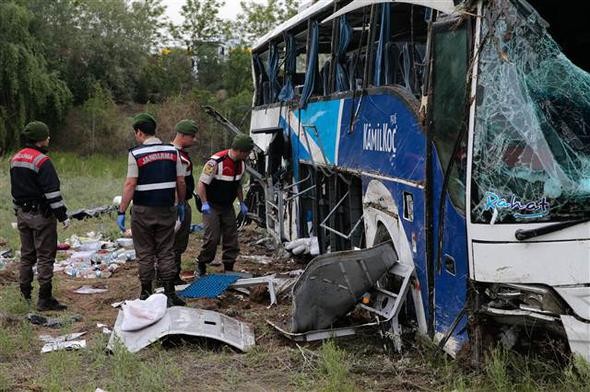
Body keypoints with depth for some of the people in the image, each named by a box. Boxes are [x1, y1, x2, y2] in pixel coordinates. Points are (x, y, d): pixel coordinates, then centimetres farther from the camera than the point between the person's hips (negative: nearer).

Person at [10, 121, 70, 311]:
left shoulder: (15, 159, 11)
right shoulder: (42, 161, -17)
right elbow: (52, 191, -19)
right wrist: (63, 215, -15)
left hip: (22, 214, 9)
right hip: (41, 215, -8)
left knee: (26, 254, 16)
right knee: (45, 256, -3)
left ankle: (24, 294, 22)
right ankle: (45, 299, -2)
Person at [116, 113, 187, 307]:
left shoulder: (136, 153, -9)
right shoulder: (172, 151, 2)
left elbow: (130, 185, -13)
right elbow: (181, 183, 4)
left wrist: (121, 212, -9)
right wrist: (181, 205, 17)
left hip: (143, 211, -3)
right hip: (167, 209, 3)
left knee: (145, 254, 8)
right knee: (166, 252, 9)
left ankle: (146, 294, 14)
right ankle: (170, 295, 8)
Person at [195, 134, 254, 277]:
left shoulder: (241, 164, 2)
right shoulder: (216, 161, -23)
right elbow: (201, 183, -19)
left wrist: (242, 203, 14)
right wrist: (204, 203, -25)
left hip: (228, 206, 7)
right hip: (212, 206, -7)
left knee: (232, 238, 4)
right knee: (212, 238, -11)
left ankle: (228, 268, 14)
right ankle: (201, 267, 6)